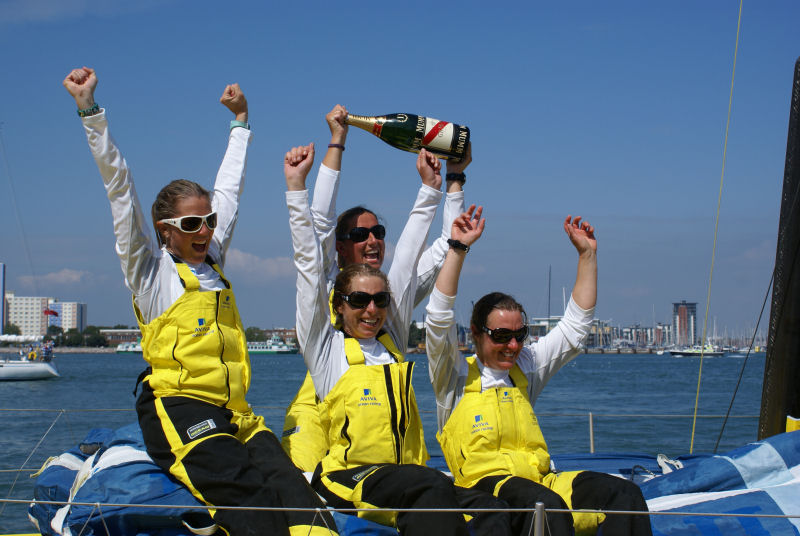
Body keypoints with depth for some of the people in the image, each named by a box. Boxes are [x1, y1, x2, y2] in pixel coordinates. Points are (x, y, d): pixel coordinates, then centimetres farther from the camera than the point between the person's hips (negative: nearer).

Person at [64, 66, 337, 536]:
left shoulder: (213, 262, 24)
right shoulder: (150, 268, 9)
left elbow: (229, 190, 36)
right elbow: (119, 188, 3)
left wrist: (240, 120, 46)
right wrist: (90, 111, -2)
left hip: (234, 415, 5)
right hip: (179, 409, -5)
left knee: (289, 484, -25)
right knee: (245, 496, -31)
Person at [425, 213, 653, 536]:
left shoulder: (526, 367, 23)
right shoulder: (456, 376, 7)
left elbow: (575, 325, 26)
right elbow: (439, 318, -7)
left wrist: (587, 255, 21)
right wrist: (458, 248, -9)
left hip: (539, 478, 6)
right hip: (484, 482, -6)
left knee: (624, 493, -21)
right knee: (545, 505, -39)